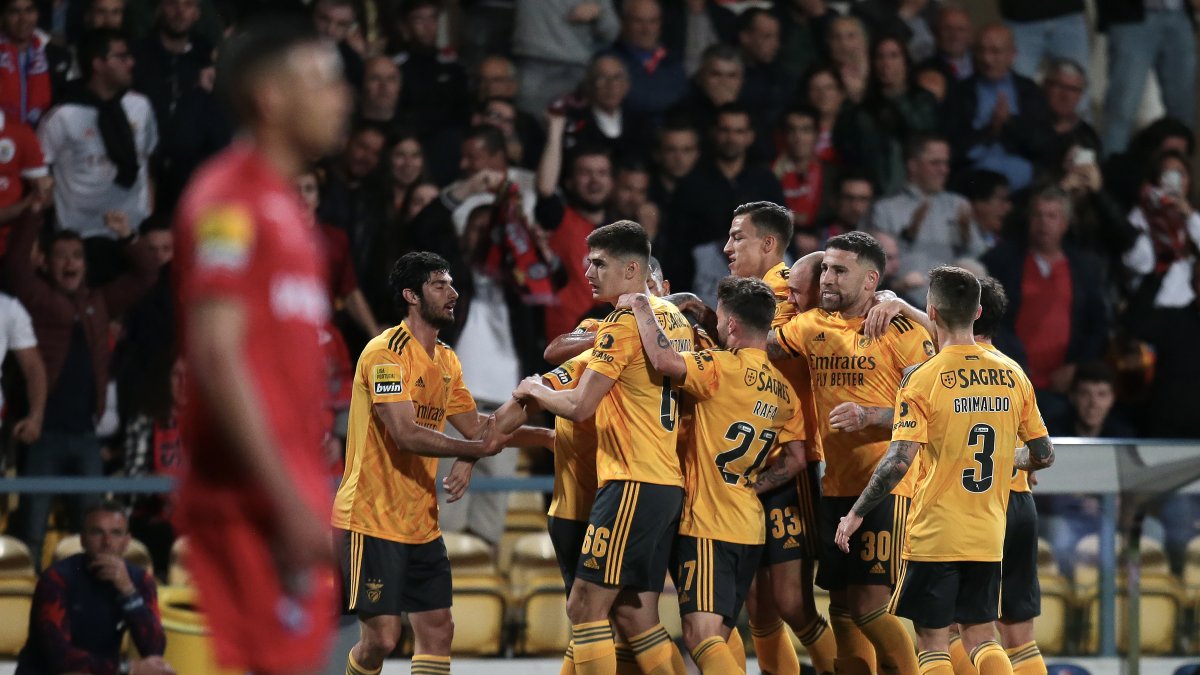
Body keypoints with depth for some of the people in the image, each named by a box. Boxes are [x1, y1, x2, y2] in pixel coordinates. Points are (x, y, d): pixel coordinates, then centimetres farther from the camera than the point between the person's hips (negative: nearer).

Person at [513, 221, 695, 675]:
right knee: (634, 615, 10)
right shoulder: (675, 318, 15)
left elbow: (580, 407, -14)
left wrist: (535, 391, 5)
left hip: (632, 484, -9)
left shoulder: (626, 320, -12)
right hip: (668, 483, 9)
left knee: (585, 607, -7)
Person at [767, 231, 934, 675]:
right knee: (841, 606, 10)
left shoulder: (901, 331, -8)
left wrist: (870, 415, -21)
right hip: (834, 487, 7)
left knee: (870, 607, -12)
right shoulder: (812, 326, 10)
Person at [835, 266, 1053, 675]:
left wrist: (856, 514, -7)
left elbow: (899, 462, -19)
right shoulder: (1012, 375, 2)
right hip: (988, 536, 5)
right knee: (980, 636, 14)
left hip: (935, 534, -5)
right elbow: (1043, 455, 7)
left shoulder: (923, 379, -12)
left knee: (932, 642, 3)